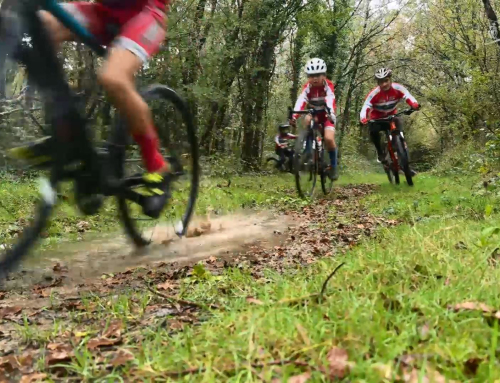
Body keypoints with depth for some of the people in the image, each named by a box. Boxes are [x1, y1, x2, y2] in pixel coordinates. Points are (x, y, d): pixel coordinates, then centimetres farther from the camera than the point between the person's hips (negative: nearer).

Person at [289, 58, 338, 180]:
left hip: (326, 114, -2)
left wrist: (331, 113, -61)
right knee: (307, 119, -35)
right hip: (314, 113, 2)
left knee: (329, 139, -26)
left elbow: (330, 100, -39)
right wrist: (294, 116, -51)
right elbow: (301, 100, -32)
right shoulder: (307, 87, -16)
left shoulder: (328, 85, -21)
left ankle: (333, 166, -1)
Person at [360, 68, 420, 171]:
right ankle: (380, 152, -6)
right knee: (373, 131, -31)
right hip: (377, 118, -2)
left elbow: (408, 97, -35)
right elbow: (365, 107, -34)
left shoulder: (397, 88, -23)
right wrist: (363, 119, -55)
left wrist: (414, 104, -58)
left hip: (392, 116, 2)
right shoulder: (374, 93, -27)